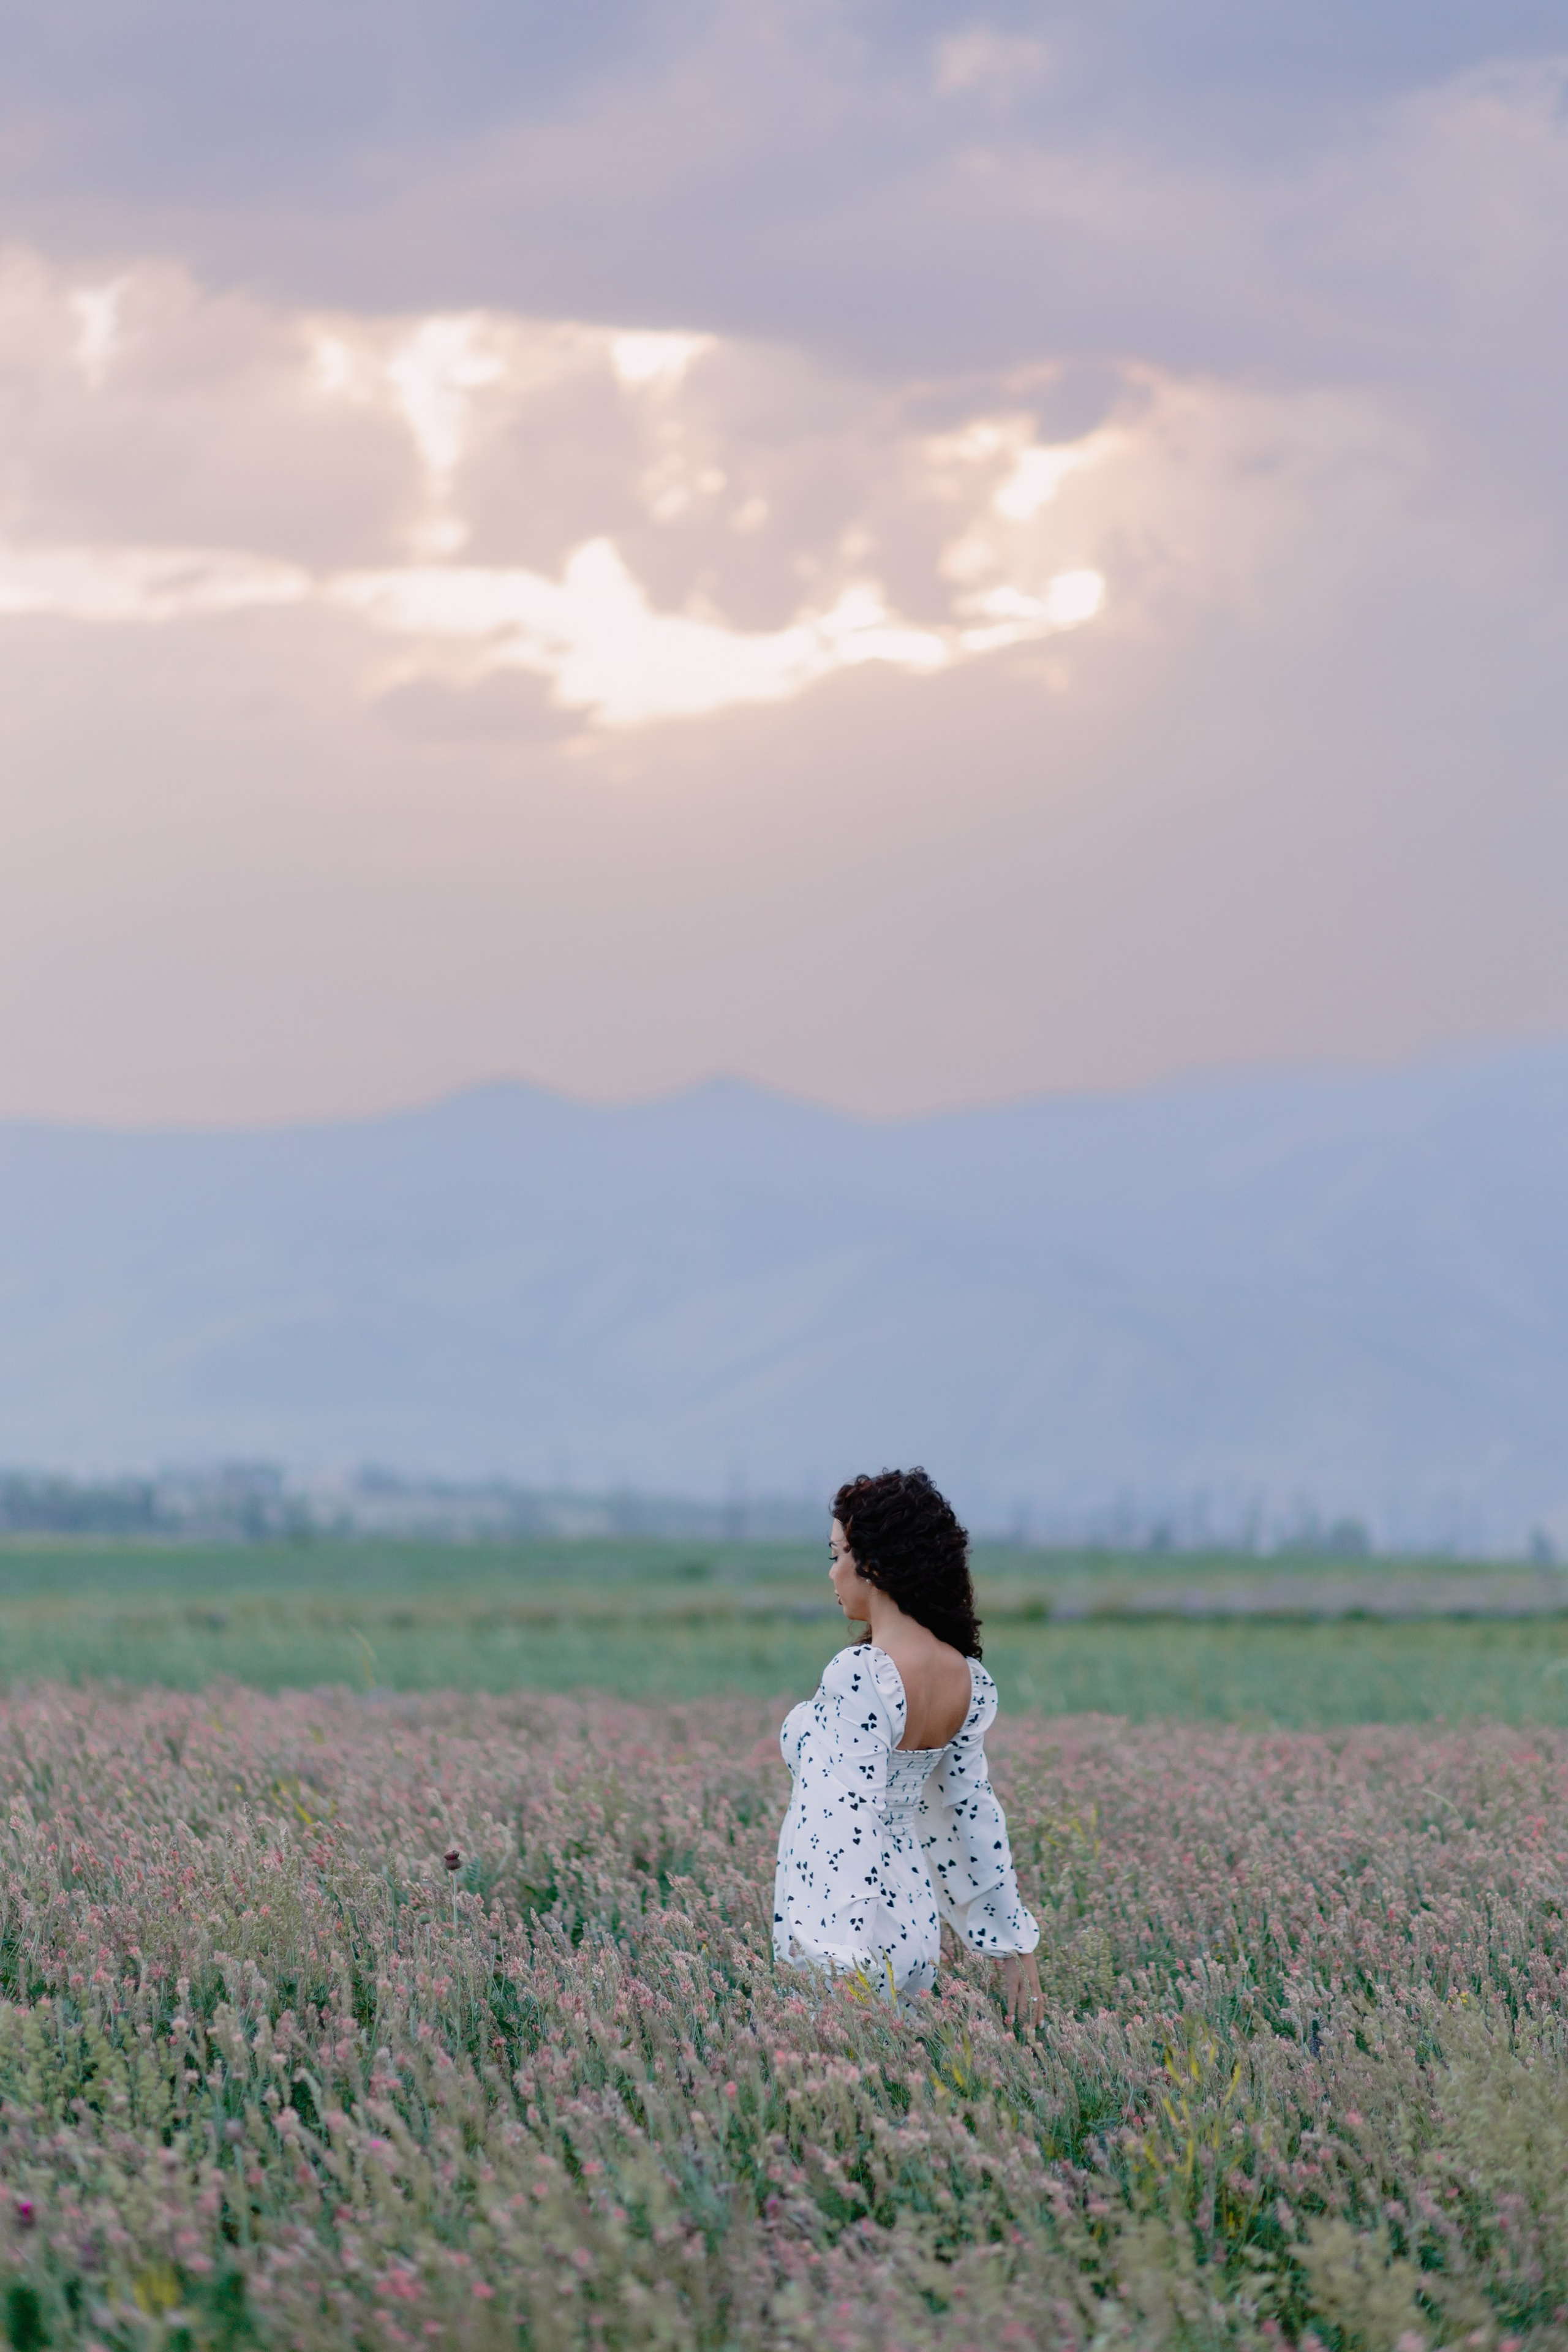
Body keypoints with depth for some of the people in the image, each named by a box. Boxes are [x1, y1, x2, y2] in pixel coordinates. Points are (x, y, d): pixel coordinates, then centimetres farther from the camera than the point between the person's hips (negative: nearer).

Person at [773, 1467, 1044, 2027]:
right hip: (914, 1927, 8)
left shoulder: (859, 1678, -18)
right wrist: (1015, 1945, 21)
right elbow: (969, 1813, 15)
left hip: (843, 1932, -8)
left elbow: (847, 1822, -24)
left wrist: (836, 1961, -27)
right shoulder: (967, 1680, 6)